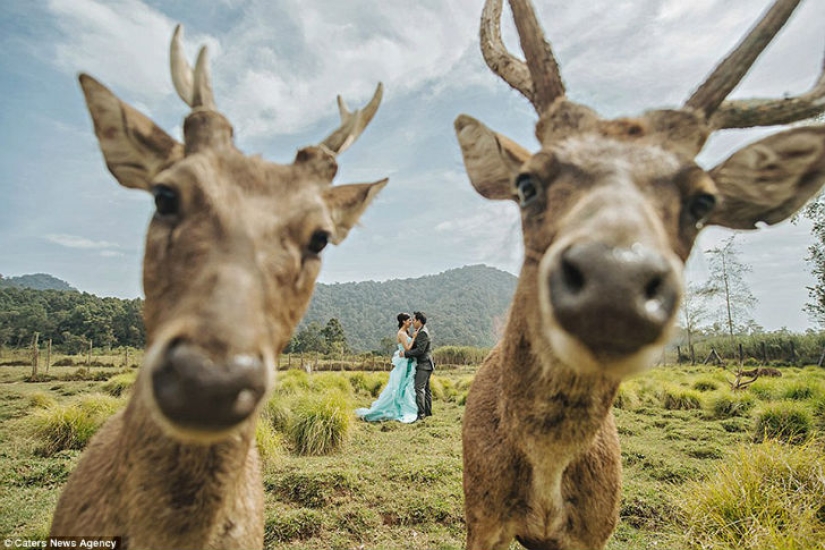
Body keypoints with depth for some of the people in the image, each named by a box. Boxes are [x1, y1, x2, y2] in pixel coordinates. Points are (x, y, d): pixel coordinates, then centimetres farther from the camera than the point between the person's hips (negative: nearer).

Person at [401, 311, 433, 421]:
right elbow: (416, 346, 16)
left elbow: (420, 350, -23)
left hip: (424, 365, -11)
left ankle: (420, 414, -11)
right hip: (426, 364, 11)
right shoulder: (422, 331, 16)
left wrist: (405, 353, -17)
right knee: (426, 388, 14)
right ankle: (428, 411, 21)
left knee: (419, 388, -12)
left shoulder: (422, 333, -17)